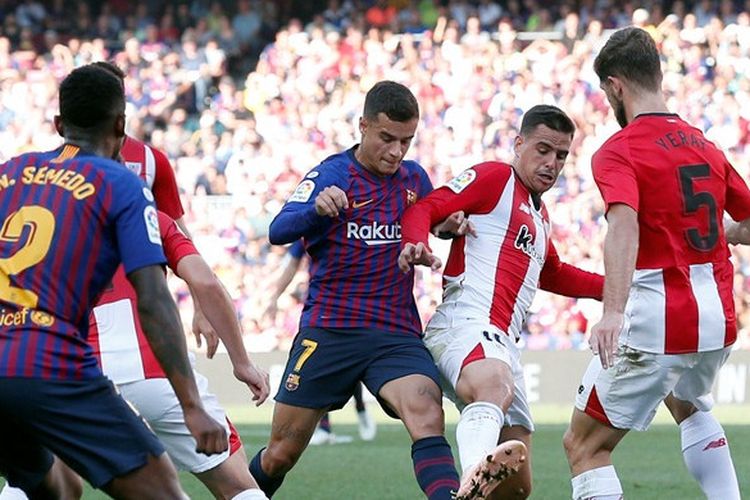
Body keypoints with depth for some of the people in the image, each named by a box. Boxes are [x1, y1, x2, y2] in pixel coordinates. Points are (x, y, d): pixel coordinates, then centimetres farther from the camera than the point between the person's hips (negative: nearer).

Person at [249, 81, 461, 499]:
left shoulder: (415, 178, 9)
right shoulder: (332, 174, -3)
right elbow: (278, 232, -17)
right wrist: (317, 206, -38)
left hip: (397, 334, 2)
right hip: (329, 330, -2)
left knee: (427, 417, -27)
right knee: (281, 455, 5)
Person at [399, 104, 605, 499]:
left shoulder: (540, 215, 31)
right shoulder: (495, 177, 4)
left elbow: (552, 275, 49)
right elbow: (423, 209, -6)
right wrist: (415, 244, -27)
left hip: (502, 344, 10)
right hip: (465, 323, -10)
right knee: (496, 388, -45)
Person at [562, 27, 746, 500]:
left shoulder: (618, 152, -9)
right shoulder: (705, 145, 12)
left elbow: (624, 225, -28)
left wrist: (613, 311, -40)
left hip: (657, 322, -7)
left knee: (584, 446, 1)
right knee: (690, 407, 37)